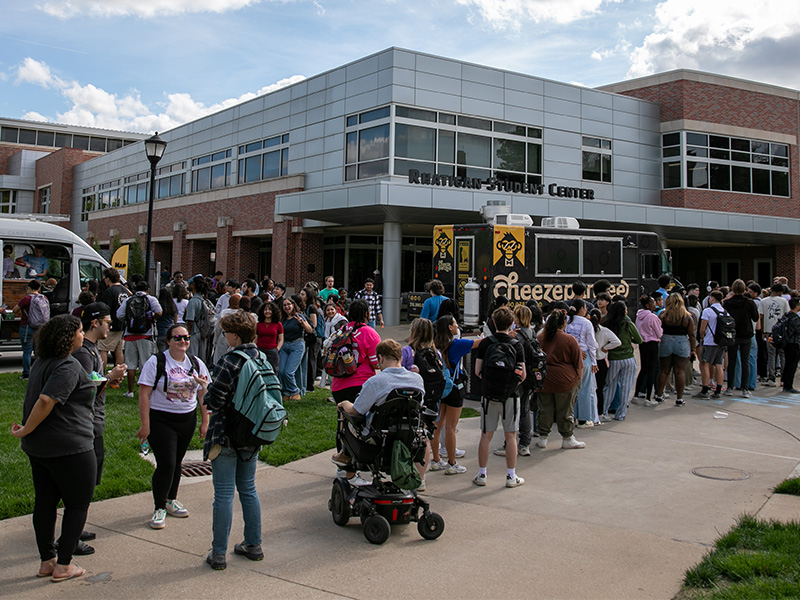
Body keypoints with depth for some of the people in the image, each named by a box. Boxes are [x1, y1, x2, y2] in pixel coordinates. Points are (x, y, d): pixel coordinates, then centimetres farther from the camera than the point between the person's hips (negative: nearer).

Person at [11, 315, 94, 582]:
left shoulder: (42, 362, 9)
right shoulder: (69, 367, -19)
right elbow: (46, 401, -28)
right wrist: (26, 431, -17)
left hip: (38, 447, 9)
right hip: (69, 447, -9)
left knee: (45, 502, 15)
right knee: (77, 504, 5)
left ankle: (46, 561, 26)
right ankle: (63, 565, 9)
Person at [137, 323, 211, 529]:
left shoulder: (196, 363, 6)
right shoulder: (156, 362, -8)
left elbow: (203, 394, 12)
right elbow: (144, 395, -10)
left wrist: (205, 422, 8)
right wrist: (145, 425, -13)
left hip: (187, 420, 5)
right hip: (161, 420, -4)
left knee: (177, 462, 12)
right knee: (166, 464, -9)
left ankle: (171, 500, 29)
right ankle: (159, 508, 5)